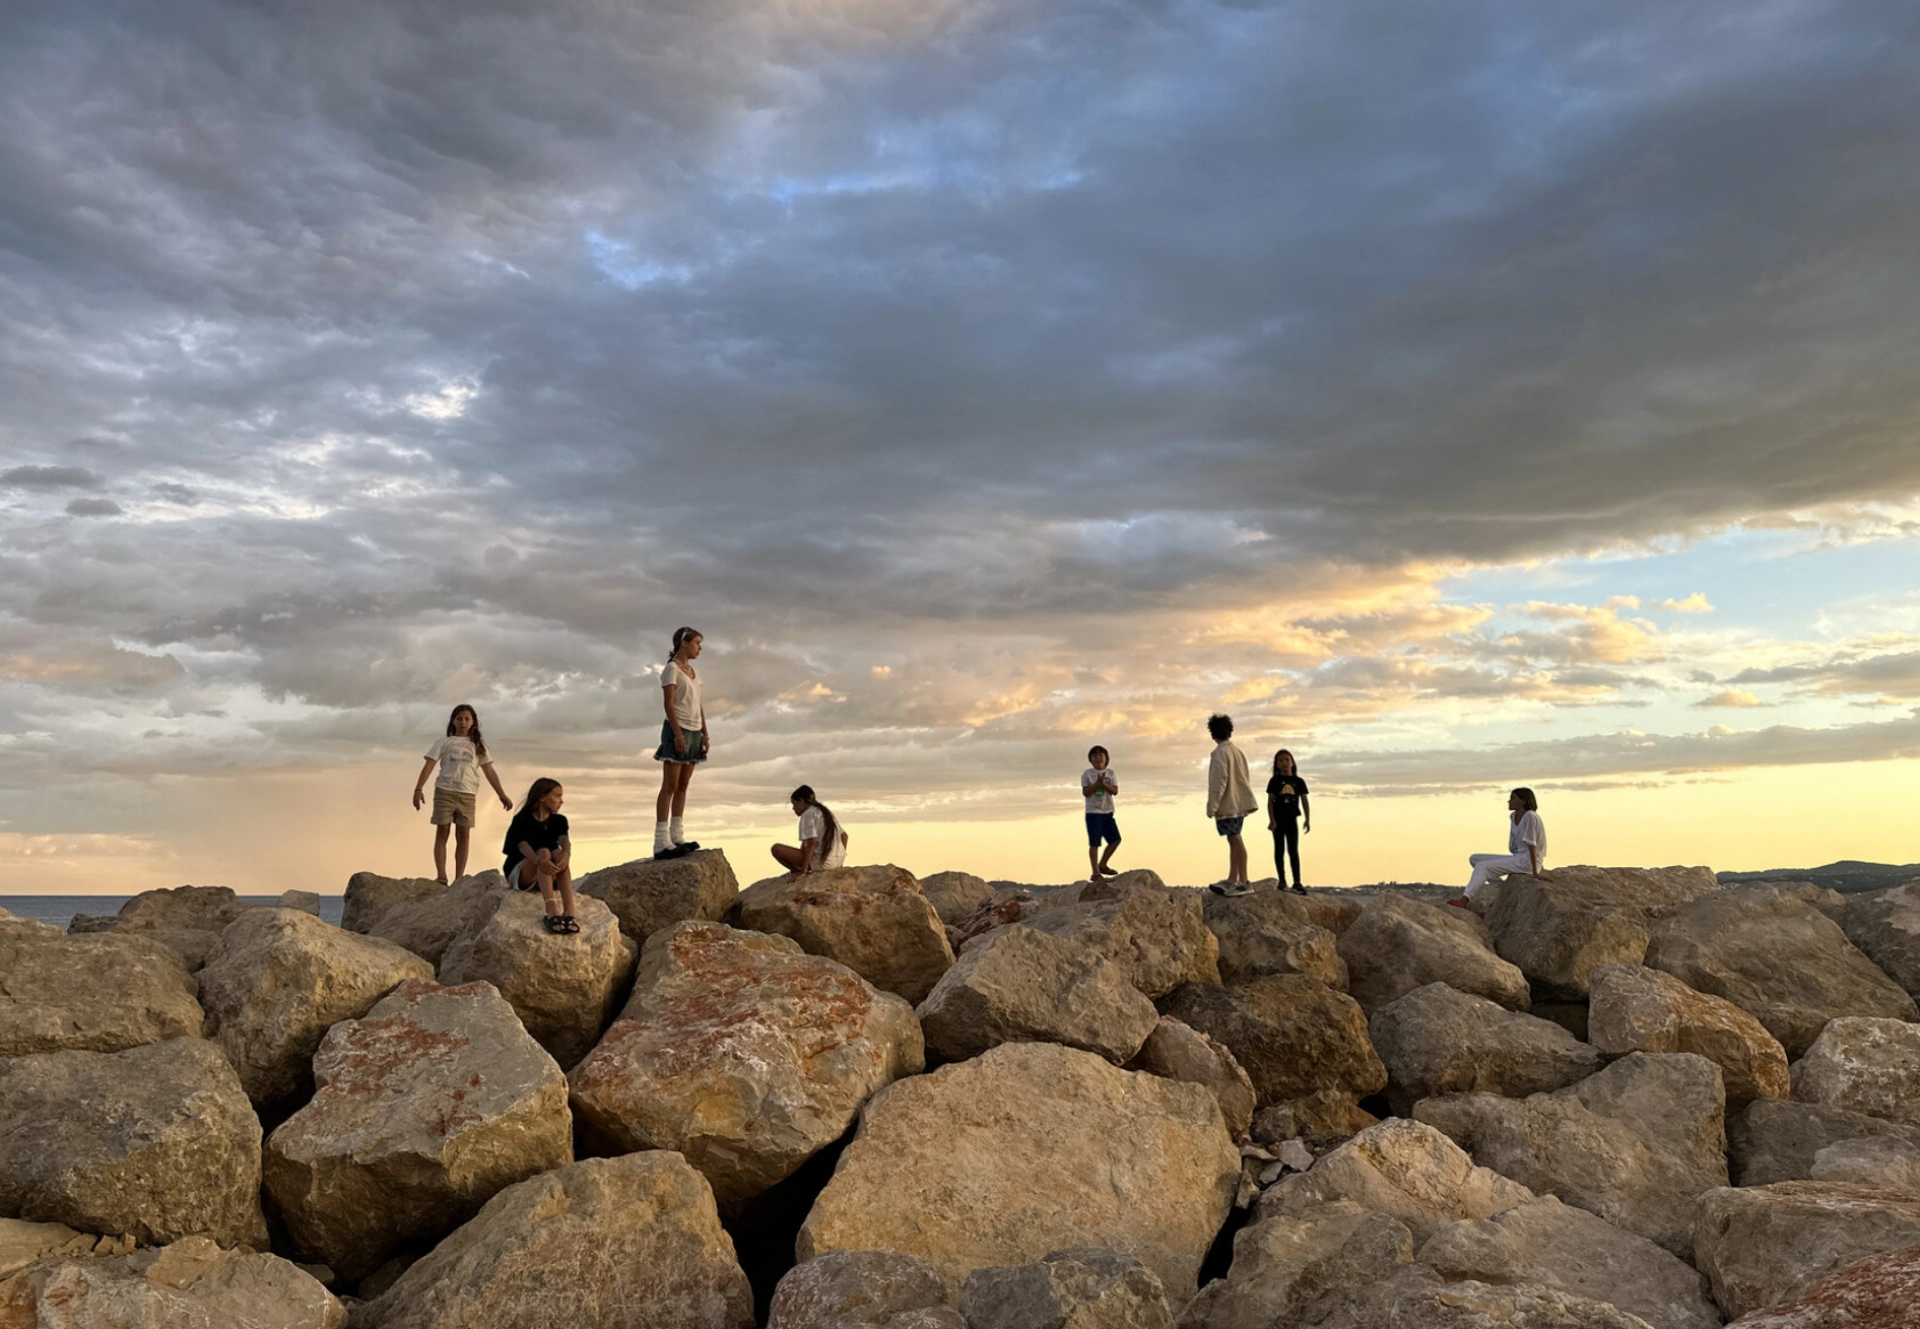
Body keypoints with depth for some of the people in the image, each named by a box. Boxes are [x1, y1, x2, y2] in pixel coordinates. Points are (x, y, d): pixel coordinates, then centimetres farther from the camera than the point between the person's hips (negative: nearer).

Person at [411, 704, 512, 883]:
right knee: (442, 834, -3)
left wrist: (502, 794, 3)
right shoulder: (443, 742, 9)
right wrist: (418, 789, -11)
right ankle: (441, 877, -5)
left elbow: (489, 771, 10)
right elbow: (429, 765, 1)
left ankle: (459, 878, 1)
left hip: (467, 795, 2)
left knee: (463, 837, -1)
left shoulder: (478, 746, 14)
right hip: (444, 792, -2)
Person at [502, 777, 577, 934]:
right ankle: (552, 912, -54)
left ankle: (569, 913, -48)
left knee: (559, 854, -29)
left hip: (549, 878, 3)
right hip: (519, 875, -3)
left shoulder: (558, 821, 3)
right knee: (544, 852, -33)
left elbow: (564, 840, -18)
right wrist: (538, 861, -50)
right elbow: (523, 846, -28)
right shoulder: (522, 820, -9)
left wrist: (566, 853, -43)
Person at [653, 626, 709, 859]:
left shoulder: (694, 672, 18)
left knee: (683, 786, 7)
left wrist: (704, 733, 12)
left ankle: (676, 836, 9)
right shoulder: (672, 669, -6)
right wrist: (678, 733, -21)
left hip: (694, 732, 8)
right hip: (678, 729, -8)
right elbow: (668, 703, -14)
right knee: (669, 786, -9)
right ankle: (661, 842, -10)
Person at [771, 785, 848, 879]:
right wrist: (840, 863, 26)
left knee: (777, 849, -9)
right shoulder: (826, 811, 19)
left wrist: (803, 872, -19)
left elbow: (811, 843, -18)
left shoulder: (808, 814, -7)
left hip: (822, 863, -9)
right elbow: (844, 835, 20)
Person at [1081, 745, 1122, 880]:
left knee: (1115, 839, 6)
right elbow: (1085, 792, -11)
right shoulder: (1087, 774, -4)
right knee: (1094, 843, -4)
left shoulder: (1110, 773, 6)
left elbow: (1115, 791, -3)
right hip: (1093, 813, -5)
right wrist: (1097, 783, -20)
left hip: (1107, 812, 5)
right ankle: (1095, 872, 2)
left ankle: (1102, 865, 22)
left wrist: (1104, 784, -17)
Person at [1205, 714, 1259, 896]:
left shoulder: (1220, 753, -12)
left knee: (1235, 840, -8)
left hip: (1228, 805, -9)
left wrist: (1212, 805, -16)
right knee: (1234, 841, 13)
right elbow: (1246, 779, 20)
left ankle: (1244, 882, -7)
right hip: (1240, 804, 9)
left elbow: (1219, 780, -18)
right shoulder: (1238, 751, 16)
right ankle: (1232, 880, 19)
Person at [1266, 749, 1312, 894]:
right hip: (1278, 819, -1)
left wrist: (1308, 820, -1)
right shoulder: (1274, 781, 0)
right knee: (1279, 850, 6)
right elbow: (1270, 801, -3)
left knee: (1293, 851, 2)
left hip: (1291, 819, 1)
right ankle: (1282, 881, 11)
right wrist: (1272, 820, -12)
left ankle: (1297, 882, 3)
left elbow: (1305, 801, 6)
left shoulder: (1299, 781, 4)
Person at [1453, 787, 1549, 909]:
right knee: (1474, 858, 7)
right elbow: (1513, 845, 11)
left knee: (1482, 866, -23)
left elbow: (1531, 845, -18)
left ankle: (1464, 900, -34)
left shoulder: (1530, 816, -15)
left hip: (1528, 861, -10)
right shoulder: (1513, 816, 11)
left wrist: (1535, 872, -19)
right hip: (1517, 857, 10)